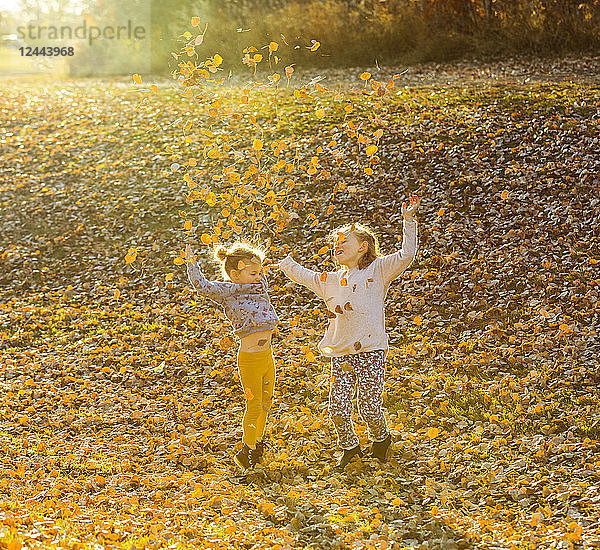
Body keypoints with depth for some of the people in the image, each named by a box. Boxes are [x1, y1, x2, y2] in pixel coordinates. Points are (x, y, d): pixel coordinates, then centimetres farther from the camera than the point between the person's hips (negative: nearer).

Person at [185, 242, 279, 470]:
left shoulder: (260, 285, 9)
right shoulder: (228, 291, -12)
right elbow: (203, 286, -25)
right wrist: (191, 262, -24)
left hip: (267, 355, 8)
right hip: (249, 359, -8)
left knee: (265, 402, 18)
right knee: (254, 404, 1)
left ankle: (257, 442, 34)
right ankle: (248, 449, 15)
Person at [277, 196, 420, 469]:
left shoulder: (376, 271, 3)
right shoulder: (329, 280, 17)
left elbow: (406, 255, -7)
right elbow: (301, 274, 34)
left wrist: (408, 221, -13)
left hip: (370, 351, -4)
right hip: (340, 354, 4)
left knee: (370, 406, -2)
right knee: (337, 408, -3)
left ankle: (381, 438, 30)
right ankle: (349, 446, 24)